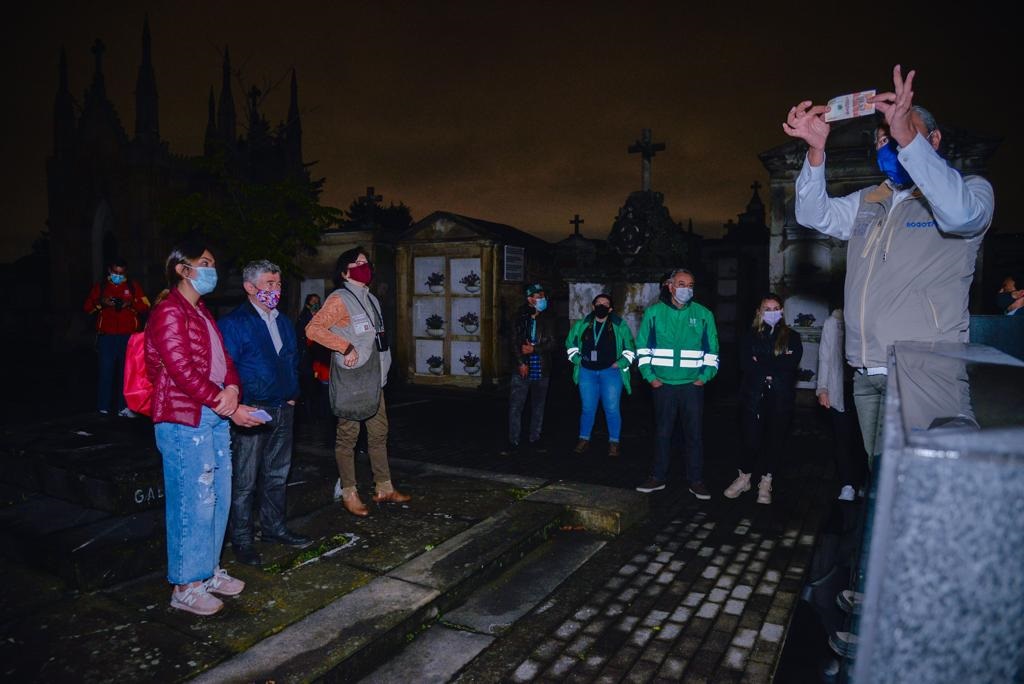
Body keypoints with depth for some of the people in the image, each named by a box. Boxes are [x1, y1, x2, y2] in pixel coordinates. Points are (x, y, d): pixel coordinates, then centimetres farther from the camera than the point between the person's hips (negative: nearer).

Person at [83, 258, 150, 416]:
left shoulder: (133, 286, 11)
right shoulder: (100, 286, 13)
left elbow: (146, 306, 4)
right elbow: (88, 306, 8)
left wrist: (131, 304, -14)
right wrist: (101, 303, -10)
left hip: (128, 336, 0)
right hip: (106, 336, 0)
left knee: (126, 371, -1)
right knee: (105, 370, -2)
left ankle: (123, 407, 3)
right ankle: (103, 406, 7)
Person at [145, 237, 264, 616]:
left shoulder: (202, 312, 17)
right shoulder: (170, 312, -12)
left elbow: (223, 358, 14)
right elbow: (182, 370, -18)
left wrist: (232, 389, -8)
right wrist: (227, 407, -18)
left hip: (214, 417, 9)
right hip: (185, 420, -9)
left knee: (218, 497, 15)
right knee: (194, 500, -1)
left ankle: (208, 571, 30)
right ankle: (186, 587, 14)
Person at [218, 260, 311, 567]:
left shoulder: (283, 323, 14)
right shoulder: (234, 323, -10)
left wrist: (292, 395, 13)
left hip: (283, 409, 7)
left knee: (277, 473, 16)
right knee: (244, 480, 1)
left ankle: (274, 527, 31)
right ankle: (242, 540, 14)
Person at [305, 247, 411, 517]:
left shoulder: (370, 299, 14)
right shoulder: (339, 299, -11)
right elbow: (313, 329, -21)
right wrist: (346, 347, -23)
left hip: (373, 379, 8)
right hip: (351, 380, -8)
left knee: (379, 433, 12)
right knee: (348, 437, 1)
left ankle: (384, 489, 22)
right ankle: (349, 494, 12)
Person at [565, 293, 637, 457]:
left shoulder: (620, 326, 0)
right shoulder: (582, 324, 6)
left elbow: (630, 348, 4)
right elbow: (570, 343, 18)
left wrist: (620, 363, -5)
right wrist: (577, 360, 7)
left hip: (610, 372, -2)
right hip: (587, 372, 2)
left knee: (612, 409, -3)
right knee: (587, 408, 9)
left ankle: (614, 443, 10)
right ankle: (584, 440, 21)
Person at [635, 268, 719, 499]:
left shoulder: (704, 314, 4)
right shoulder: (654, 312, 3)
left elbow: (712, 350, 9)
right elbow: (642, 347, 6)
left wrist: (705, 377, -1)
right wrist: (649, 376, -2)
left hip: (693, 385, 0)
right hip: (662, 385, 0)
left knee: (694, 433, 3)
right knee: (662, 432, 9)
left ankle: (696, 481, 15)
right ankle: (658, 477, 21)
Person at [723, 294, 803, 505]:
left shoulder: (792, 337, 9)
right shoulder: (750, 336, 11)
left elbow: (791, 364, -7)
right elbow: (745, 364, -4)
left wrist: (760, 364, -9)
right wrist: (773, 369, -12)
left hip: (780, 397, 0)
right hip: (753, 395, 0)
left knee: (775, 438, 3)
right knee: (751, 438, -2)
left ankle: (765, 484, 15)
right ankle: (744, 478, 17)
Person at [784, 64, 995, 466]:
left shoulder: (971, 189, 3)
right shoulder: (867, 203, 21)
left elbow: (960, 213, -21)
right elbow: (815, 215, 6)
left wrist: (907, 137, -27)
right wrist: (815, 151, -9)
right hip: (866, 375, 6)